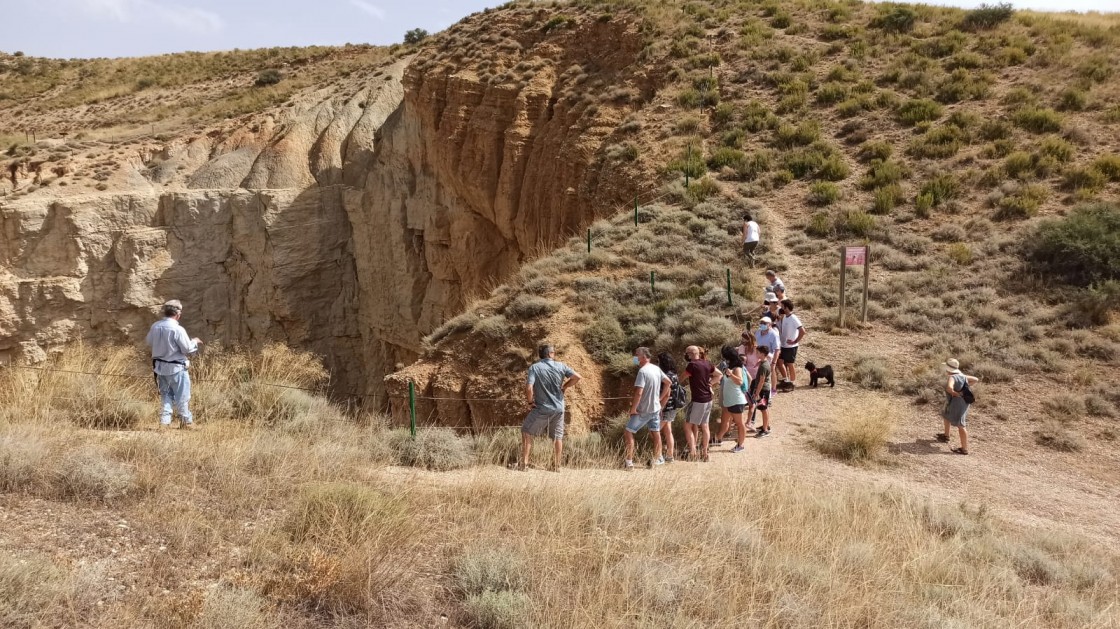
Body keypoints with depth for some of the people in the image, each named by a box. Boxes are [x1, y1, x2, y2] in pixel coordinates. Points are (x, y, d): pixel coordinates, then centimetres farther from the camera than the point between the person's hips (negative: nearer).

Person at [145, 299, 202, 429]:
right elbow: (188, 349, -16)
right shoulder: (178, 329, -22)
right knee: (182, 396, 8)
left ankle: (164, 422, 14)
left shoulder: (155, 326, -3)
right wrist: (194, 342, 3)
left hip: (159, 366, 6)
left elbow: (149, 342, 14)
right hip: (176, 368, -6)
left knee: (165, 395, 17)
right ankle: (186, 422, 18)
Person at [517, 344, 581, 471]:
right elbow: (577, 377, -5)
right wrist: (564, 387, 7)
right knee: (557, 436, 15)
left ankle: (524, 462, 4)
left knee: (527, 432, 10)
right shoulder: (561, 366, -2)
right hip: (559, 407, 3)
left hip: (542, 408, -3)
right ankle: (556, 466, 18)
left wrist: (530, 402, -6)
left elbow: (529, 388, -21)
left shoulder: (535, 368, -10)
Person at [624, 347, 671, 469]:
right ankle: (657, 459, 25)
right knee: (656, 434, 16)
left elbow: (638, 393, -28)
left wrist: (633, 409, -18)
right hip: (656, 408, 8)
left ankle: (629, 462, -2)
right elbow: (668, 382, 16)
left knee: (628, 433, 0)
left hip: (643, 410, -8)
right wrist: (660, 398, 19)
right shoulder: (656, 369, 3)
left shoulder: (643, 371, -22)